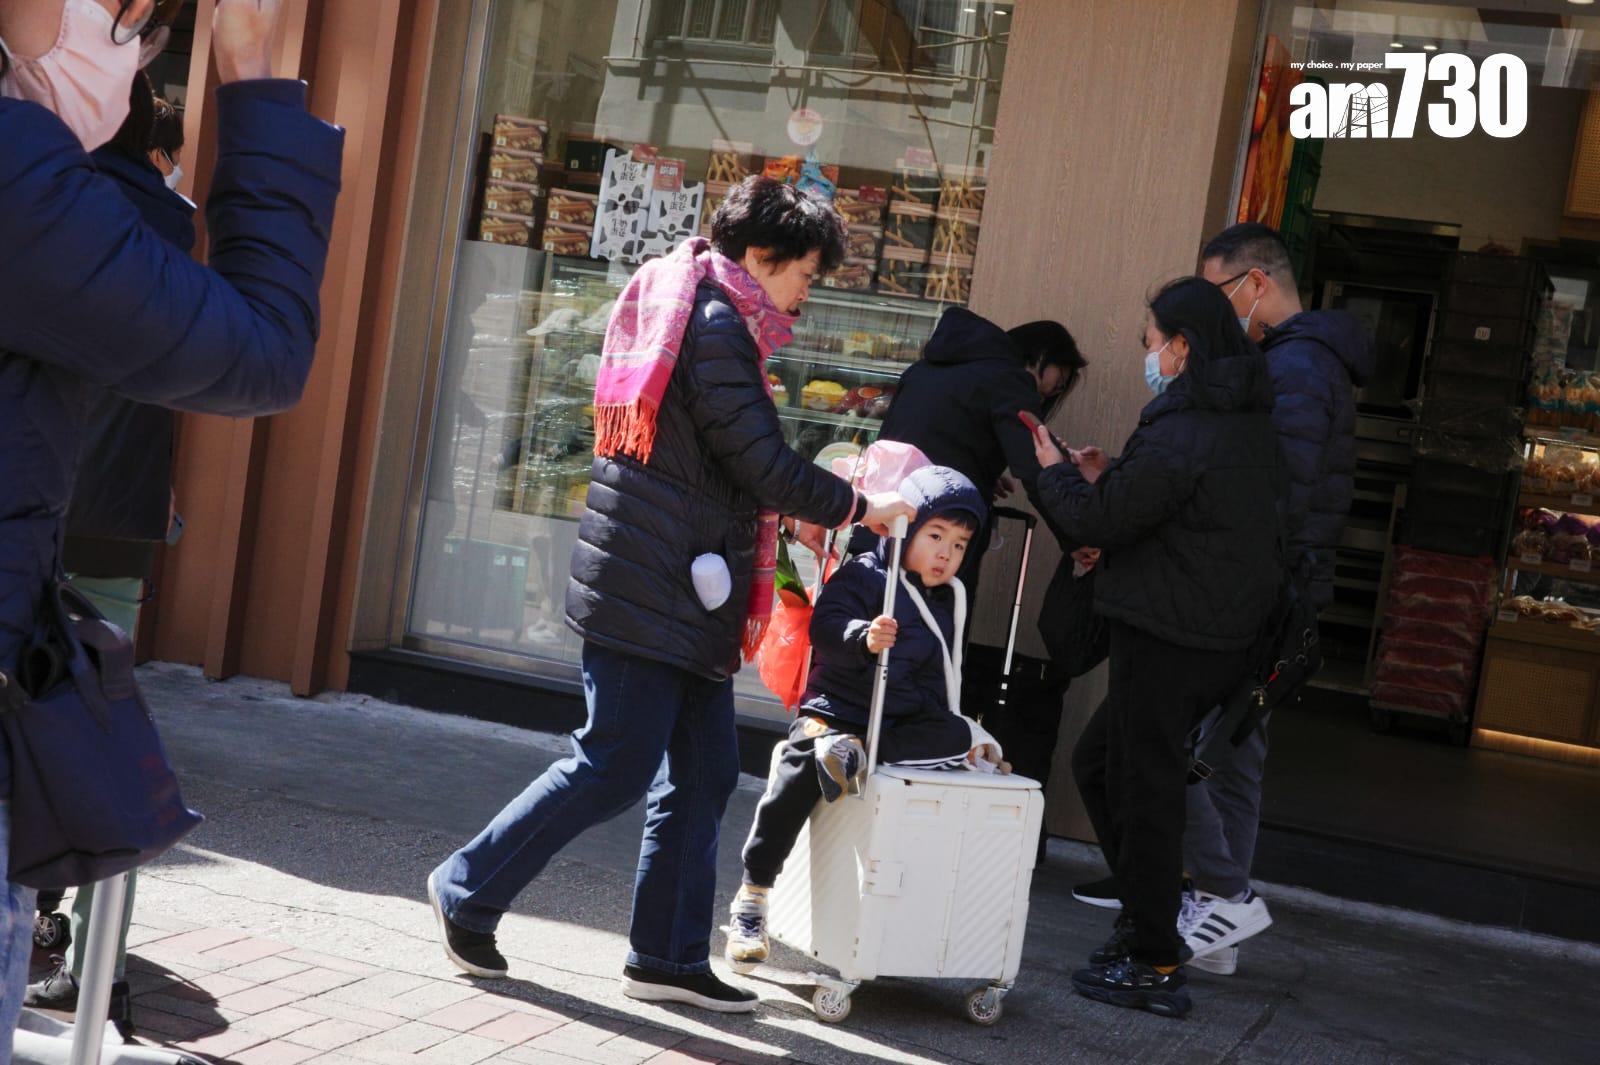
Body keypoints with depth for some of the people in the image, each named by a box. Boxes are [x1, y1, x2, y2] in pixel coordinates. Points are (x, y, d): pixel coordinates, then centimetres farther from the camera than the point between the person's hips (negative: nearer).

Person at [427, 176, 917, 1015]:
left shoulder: (693, 313, 19)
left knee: (702, 774, 10)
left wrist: (814, 505, 16)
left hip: (684, 597, 10)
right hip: (653, 591, -10)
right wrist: (857, 507, -1)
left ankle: (668, 958, 17)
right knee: (615, 768, -5)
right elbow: (767, 468, -15)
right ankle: (470, 891, 9)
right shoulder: (717, 324, -13)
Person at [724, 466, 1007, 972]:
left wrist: (963, 728, 20)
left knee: (960, 740, -23)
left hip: (906, 722, 5)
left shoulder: (949, 600, 18)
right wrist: (864, 637, -38)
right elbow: (825, 626, -20)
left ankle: (854, 754, -32)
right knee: (795, 780, -25)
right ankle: (751, 900, -13)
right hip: (837, 711, -5)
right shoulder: (863, 576, -3)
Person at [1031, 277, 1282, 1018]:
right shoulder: (1250, 424, 13)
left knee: (1144, 788, -1)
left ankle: (1154, 964, 6)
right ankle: (1152, 918, 24)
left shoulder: (1179, 435, -18)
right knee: (1099, 761, 20)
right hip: (1226, 639, 10)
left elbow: (1096, 520, -14)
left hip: (1167, 641, -10)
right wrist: (1107, 479, 13)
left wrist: (1055, 470, 3)